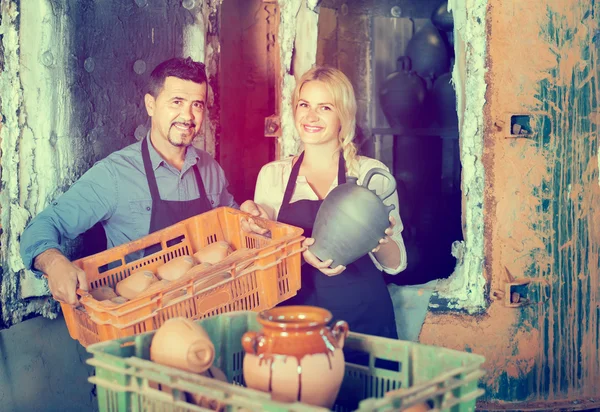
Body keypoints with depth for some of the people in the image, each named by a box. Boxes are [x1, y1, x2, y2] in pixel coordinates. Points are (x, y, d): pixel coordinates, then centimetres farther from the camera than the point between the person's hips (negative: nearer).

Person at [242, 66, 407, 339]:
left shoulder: (372, 173, 0)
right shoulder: (272, 175, 5)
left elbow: (395, 264, 4)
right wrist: (300, 251, -15)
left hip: (363, 317, -1)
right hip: (296, 316, 1)